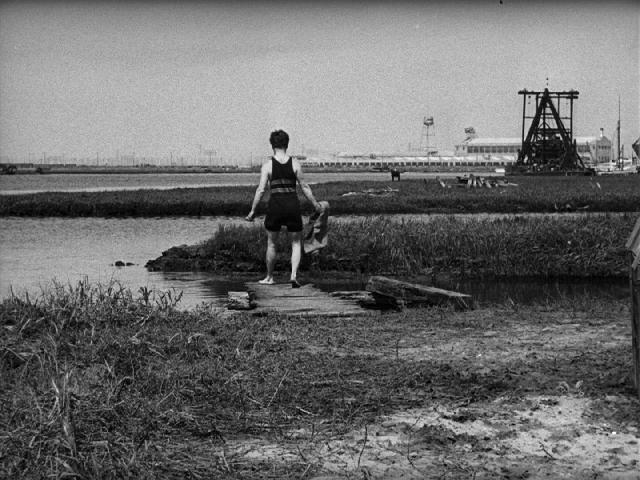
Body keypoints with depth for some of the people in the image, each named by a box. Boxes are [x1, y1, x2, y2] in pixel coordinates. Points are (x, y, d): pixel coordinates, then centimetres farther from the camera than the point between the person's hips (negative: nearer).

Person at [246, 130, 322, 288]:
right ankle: (294, 275, -4)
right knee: (296, 243, 13)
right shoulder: (295, 163, -1)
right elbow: (304, 187, 3)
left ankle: (269, 277, 28)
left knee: (271, 243, 18)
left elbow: (261, 190, -6)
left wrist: (253, 211, 1)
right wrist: (315, 204, 15)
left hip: (275, 205, 0)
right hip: (293, 204, 1)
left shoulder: (267, 165, -4)